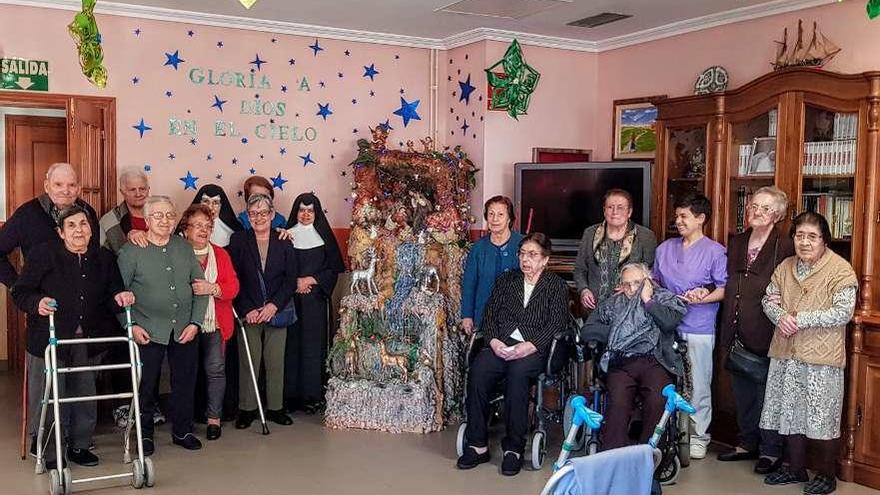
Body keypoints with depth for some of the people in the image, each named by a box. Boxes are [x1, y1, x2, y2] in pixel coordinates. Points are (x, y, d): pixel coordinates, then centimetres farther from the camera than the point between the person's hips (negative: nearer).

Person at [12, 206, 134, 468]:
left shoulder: (104, 258, 5)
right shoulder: (43, 254, -7)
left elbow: (110, 299, 8)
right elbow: (20, 293, -6)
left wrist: (119, 298, -15)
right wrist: (37, 302, -26)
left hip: (87, 341, 4)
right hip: (49, 340, -4)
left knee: (84, 395, 13)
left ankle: (79, 445, 30)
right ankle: (47, 451, 20)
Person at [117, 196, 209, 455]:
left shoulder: (184, 248, 7)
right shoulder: (131, 251, -4)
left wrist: (195, 322, -1)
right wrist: (131, 325, -10)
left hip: (185, 331, 3)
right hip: (148, 332, -3)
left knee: (185, 382, 11)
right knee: (146, 385, 6)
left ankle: (182, 431, 27)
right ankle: (144, 434, 24)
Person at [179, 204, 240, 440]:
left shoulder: (220, 254, 9)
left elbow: (233, 287, 0)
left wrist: (212, 289, -16)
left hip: (215, 323, 2)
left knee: (215, 368, -2)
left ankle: (214, 417, 9)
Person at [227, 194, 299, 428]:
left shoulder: (284, 242, 6)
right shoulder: (238, 240, 2)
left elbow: (291, 279, 2)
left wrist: (274, 305, -10)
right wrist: (247, 310, -10)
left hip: (277, 311, 1)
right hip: (248, 313, -1)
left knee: (276, 362, 5)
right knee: (248, 362, 1)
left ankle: (275, 407, 17)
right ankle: (246, 409, 13)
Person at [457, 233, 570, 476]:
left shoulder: (556, 286, 11)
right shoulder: (506, 280, 22)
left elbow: (556, 324, -2)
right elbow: (490, 315, 14)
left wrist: (529, 346, -17)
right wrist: (494, 340, -7)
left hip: (533, 348, -3)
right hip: (501, 344, 3)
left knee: (517, 373, -36)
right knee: (477, 371, -28)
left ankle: (514, 448, -25)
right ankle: (477, 445, -19)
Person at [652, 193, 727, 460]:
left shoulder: (715, 251, -3)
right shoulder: (665, 248, 13)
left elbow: (724, 289, -5)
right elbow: (655, 281, 21)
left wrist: (701, 298, -19)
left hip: (698, 329, -4)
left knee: (698, 385, 1)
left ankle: (698, 437, 15)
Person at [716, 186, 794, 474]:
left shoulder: (784, 247, -8)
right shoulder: (736, 243, 11)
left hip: (765, 334, -6)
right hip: (737, 333, 6)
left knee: (767, 392, 4)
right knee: (742, 391, 16)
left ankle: (770, 451, 19)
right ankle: (748, 443, 31)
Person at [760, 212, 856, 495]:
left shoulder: (841, 270, -9)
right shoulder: (785, 267, 10)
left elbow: (843, 312, -16)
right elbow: (769, 299, 11)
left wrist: (801, 319, -18)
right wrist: (780, 316, -12)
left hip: (821, 357, -6)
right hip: (787, 354, 6)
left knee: (822, 416, 3)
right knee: (790, 412, 14)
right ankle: (796, 469, 29)